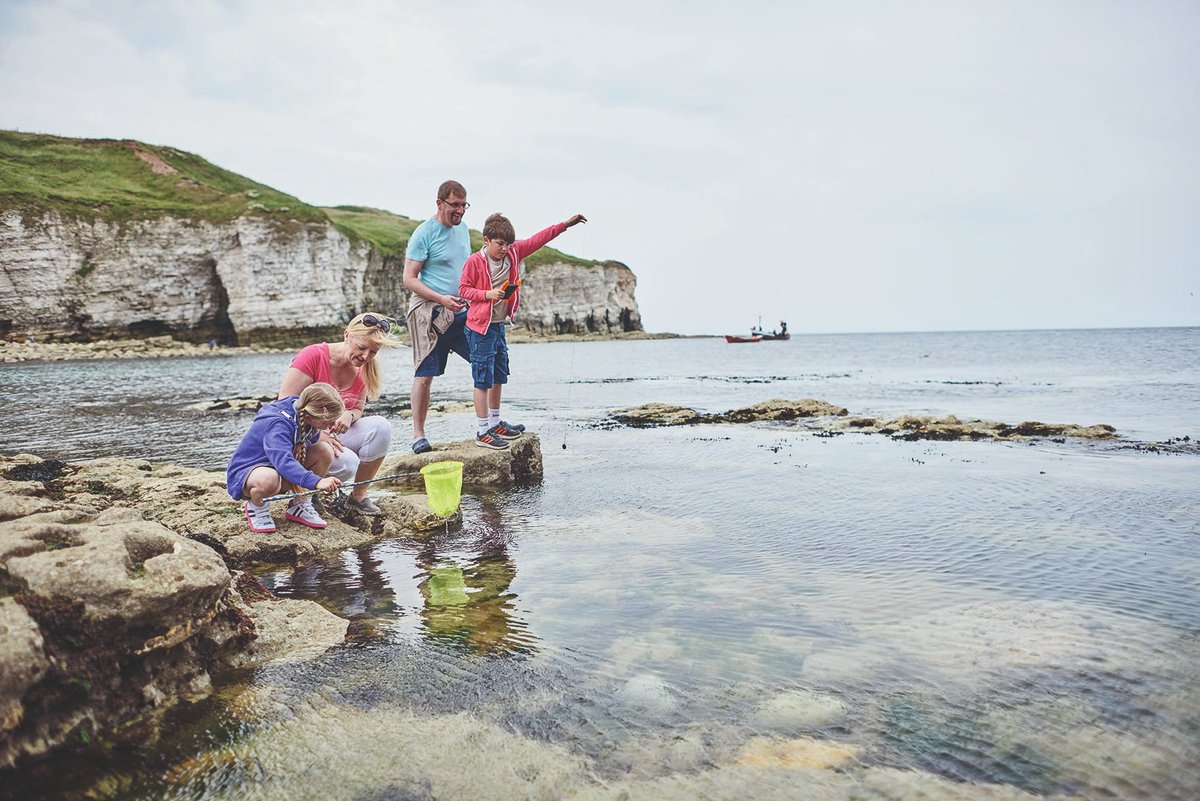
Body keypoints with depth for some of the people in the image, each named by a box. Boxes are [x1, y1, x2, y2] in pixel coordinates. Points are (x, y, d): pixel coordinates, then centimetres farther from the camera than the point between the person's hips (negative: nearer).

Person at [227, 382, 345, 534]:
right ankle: (255, 506, -6)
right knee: (269, 479, -45)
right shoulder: (278, 424, -33)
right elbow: (283, 461, -47)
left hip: (282, 470, 8)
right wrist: (316, 482, -59)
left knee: (325, 450, -15)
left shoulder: (302, 414, -9)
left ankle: (300, 505, 1)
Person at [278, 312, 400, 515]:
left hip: (334, 435, 6)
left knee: (380, 426, -21)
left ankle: (358, 495, -7)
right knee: (347, 464, -32)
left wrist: (349, 416, -17)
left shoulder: (362, 369, -1)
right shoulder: (313, 356, -20)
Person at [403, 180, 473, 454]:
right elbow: (409, 279, -12)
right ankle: (418, 434, 5)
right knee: (424, 375, -4)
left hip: (463, 311, 7)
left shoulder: (462, 229, 12)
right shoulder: (424, 234, -10)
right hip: (430, 313, -7)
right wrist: (441, 298, -22)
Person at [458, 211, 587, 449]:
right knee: (483, 380, -6)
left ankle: (495, 423, 29)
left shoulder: (513, 253, 5)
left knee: (498, 378, 16)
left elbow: (537, 240, 6)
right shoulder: (474, 261, -13)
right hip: (481, 327, -8)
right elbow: (463, 290, -9)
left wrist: (565, 224, 4)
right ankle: (482, 432, -2)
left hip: (499, 326, 8)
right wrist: (488, 294, -22)